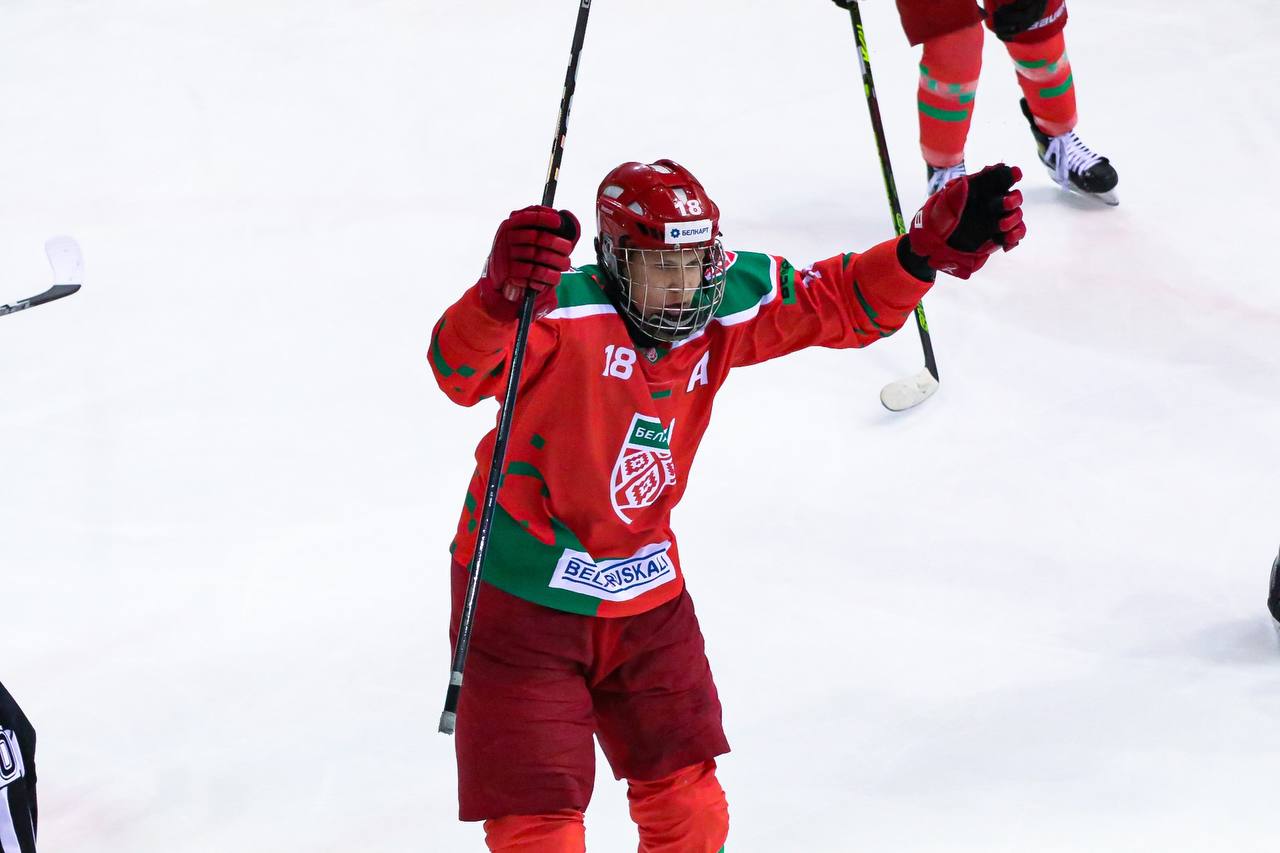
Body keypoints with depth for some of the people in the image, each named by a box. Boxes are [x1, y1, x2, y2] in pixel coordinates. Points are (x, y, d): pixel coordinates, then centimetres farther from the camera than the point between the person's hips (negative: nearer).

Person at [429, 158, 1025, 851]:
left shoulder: (728, 307, -6)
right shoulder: (564, 311, -24)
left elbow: (842, 303, 4)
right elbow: (461, 371, -40)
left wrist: (937, 243, -12)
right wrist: (500, 297, -62)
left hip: (646, 594, 6)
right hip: (523, 601, -6)